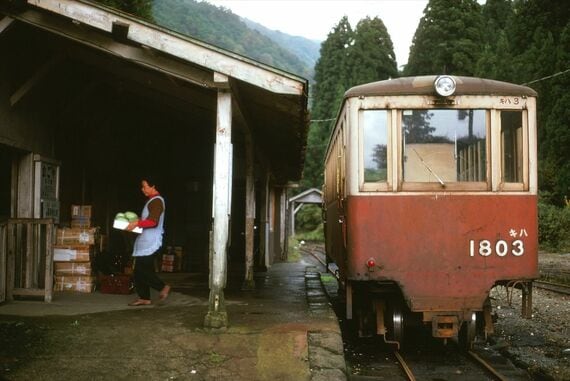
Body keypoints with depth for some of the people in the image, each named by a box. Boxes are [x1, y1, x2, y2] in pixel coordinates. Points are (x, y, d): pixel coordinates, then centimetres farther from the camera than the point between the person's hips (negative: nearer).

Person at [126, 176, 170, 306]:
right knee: (140, 270, 8)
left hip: (150, 242, -10)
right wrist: (136, 222, 16)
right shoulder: (151, 200, 20)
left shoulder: (157, 201, -12)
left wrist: (137, 223, -28)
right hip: (145, 241, 10)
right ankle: (144, 297, 10)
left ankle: (162, 287, -1)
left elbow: (153, 221, -24)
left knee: (142, 269, -12)